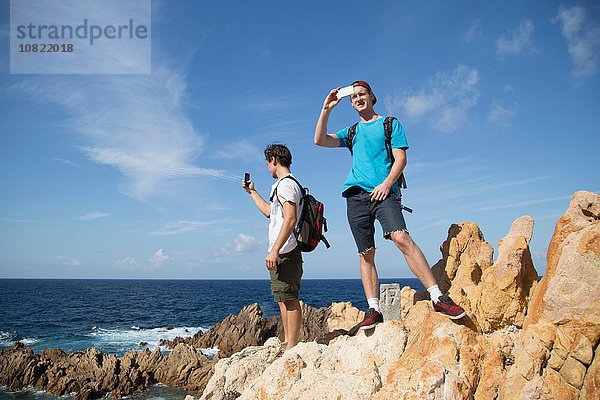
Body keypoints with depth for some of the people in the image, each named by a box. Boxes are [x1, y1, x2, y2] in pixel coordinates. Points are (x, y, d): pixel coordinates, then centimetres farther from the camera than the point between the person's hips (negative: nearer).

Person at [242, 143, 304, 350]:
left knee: (289, 299, -9)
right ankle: (287, 343, 23)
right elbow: (269, 211, 35)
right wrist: (252, 191, 41)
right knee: (283, 298, 15)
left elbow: (290, 219, -23)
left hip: (284, 253, -11)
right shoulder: (285, 184, 22)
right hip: (282, 253, 11)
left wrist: (274, 250, -26)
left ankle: (292, 348, -6)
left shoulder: (285, 184, -11)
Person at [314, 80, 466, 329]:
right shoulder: (351, 131, 23)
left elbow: (401, 158, 3)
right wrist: (326, 110, 5)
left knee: (401, 237, -25)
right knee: (366, 253, -1)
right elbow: (320, 140, 12)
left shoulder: (390, 124, 13)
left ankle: (437, 297, -24)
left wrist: (387, 183, -12)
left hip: (384, 192, -4)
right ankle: (373, 309, 2)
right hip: (356, 196, 4)